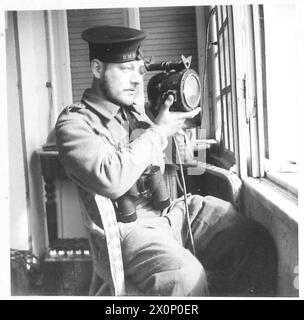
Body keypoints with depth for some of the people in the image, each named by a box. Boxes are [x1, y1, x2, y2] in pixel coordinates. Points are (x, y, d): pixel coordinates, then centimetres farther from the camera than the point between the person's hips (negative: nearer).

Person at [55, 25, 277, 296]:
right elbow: (112, 181, -21)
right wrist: (158, 130, -14)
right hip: (131, 226, -6)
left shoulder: (135, 109, 16)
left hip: (175, 210, 7)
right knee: (186, 277, -34)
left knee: (254, 241, -11)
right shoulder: (74, 122, -6)